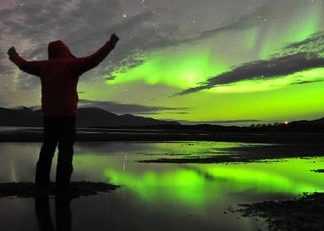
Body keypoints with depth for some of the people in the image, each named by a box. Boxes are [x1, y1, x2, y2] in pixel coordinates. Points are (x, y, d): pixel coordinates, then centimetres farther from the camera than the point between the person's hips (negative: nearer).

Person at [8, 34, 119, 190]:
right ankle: (62, 183, -7)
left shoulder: (44, 66, 11)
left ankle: (41, 180, 12)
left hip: (48, 114, 5)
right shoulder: (71, 64, -5)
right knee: (66, 148, -4)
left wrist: (13, 55, 45)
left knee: (48, 146, 13)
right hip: (67, 113, -5)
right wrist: (110, 44, -9)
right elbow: (94, 60, -14)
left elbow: (24, 65, 25)